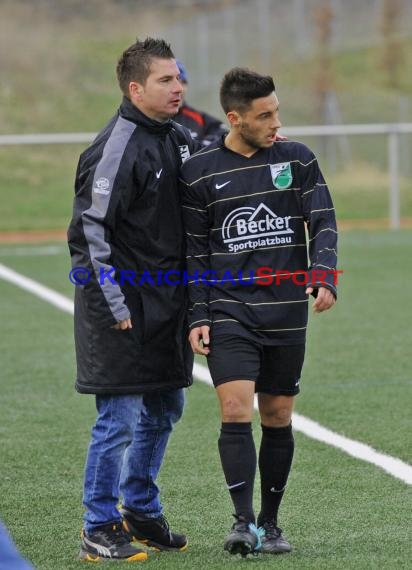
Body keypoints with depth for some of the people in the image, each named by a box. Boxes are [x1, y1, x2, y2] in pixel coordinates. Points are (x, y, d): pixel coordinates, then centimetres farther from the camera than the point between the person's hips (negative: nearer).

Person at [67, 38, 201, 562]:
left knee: (164, 410, 17)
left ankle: (140, 511, 32)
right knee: (119, 418, -5)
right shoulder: (116, 149, -18)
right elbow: (90, 230, -18)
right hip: (124, 302, -9)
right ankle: (99, 530, 5)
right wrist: (115, 306, -18)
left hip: (166, 298, 9)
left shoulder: (178, 137, 8)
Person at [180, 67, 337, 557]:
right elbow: (194, 250, 5)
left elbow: (323, 222, 2)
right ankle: (243, 522, -15)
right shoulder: (198, 171, 1)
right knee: (235, 412, -16)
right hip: (229, 313, -2)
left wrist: (323, 278, -15)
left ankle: (269, 523, 18)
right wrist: (199, 317, -1)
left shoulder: (297, 159, 5)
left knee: (277, 419, 7)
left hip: (286, 313, 2)